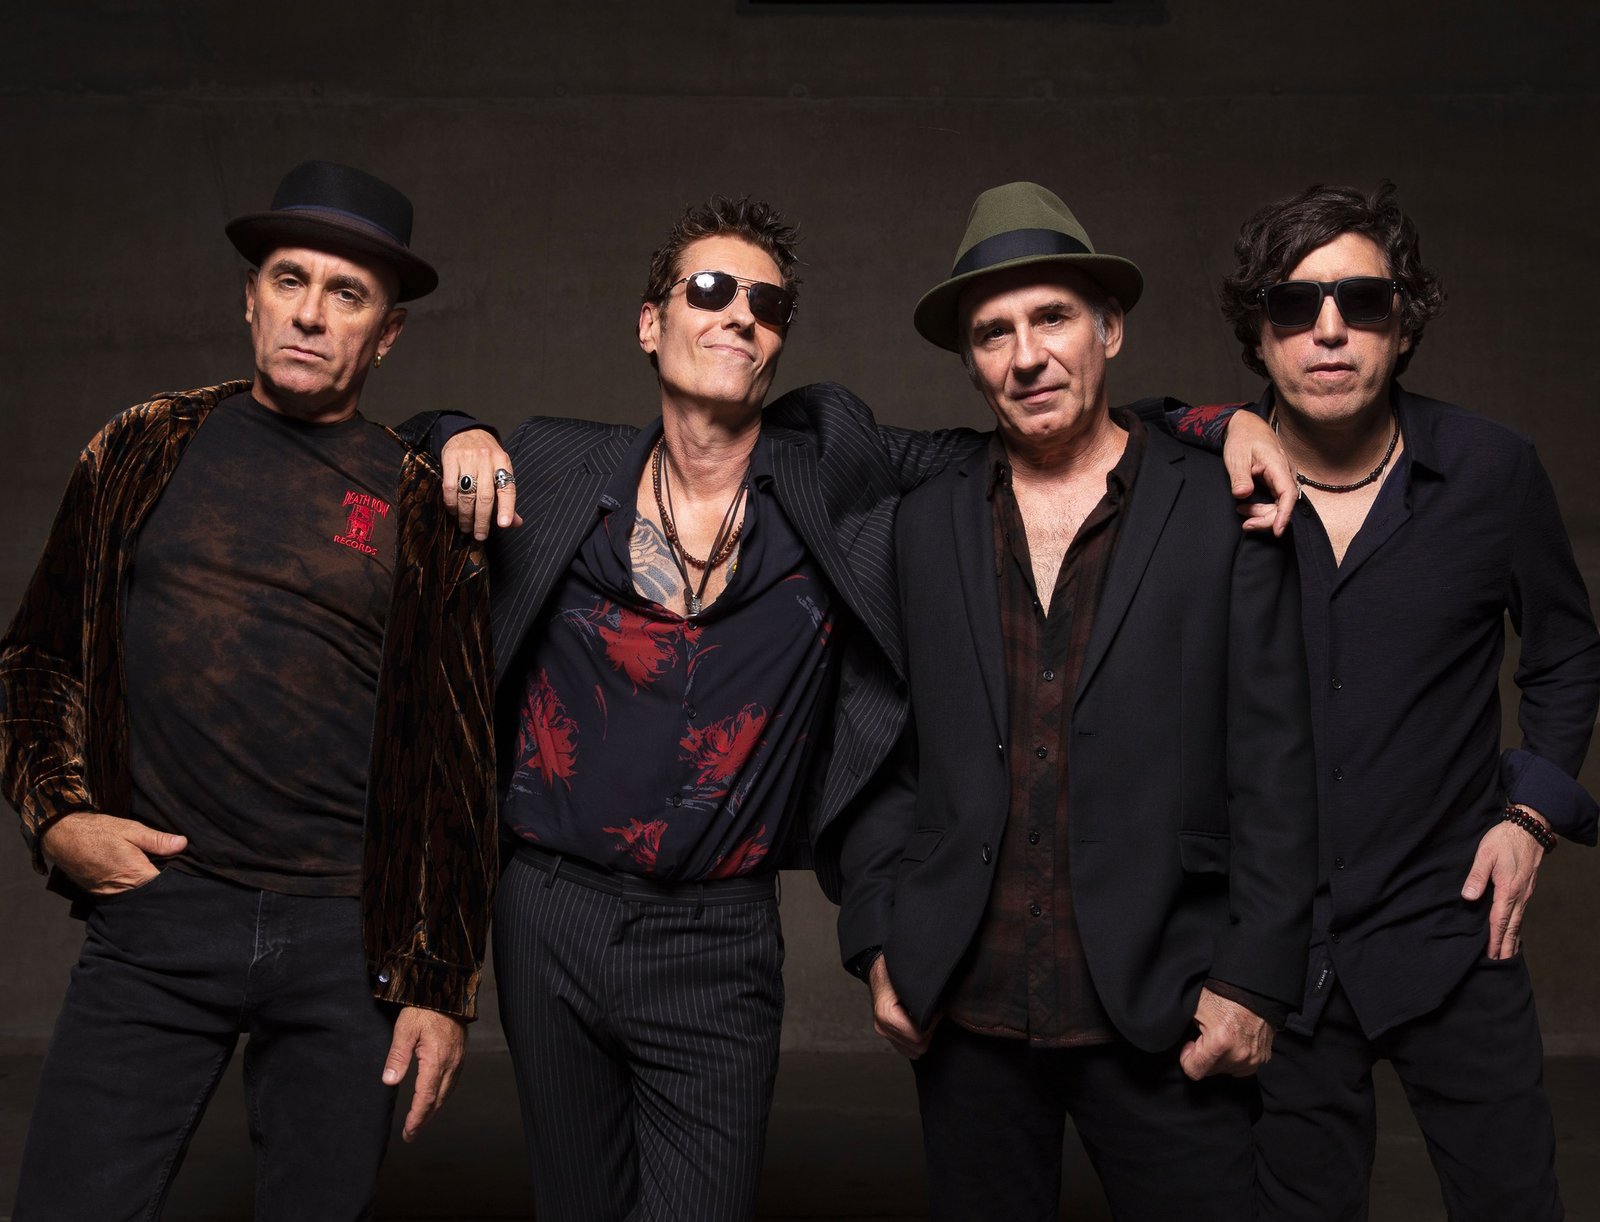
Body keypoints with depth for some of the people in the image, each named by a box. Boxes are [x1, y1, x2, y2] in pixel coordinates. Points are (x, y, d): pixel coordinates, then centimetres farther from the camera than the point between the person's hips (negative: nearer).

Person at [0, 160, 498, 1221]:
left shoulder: (426, 504, 2)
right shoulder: (147, 450, 8)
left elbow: (460, 760, 2)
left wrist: (444, 986, 0)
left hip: (350, 938, 0)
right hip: (156, 912, 1)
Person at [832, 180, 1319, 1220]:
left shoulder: (1224, 513, 0)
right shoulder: (922, 526, 7)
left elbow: (1275, 766, -1)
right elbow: (883, 751, 9)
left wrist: (1255, 979, -5)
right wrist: (881, 943, 3)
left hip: (1164, 1014, -2)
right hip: (966, 1009, 2)